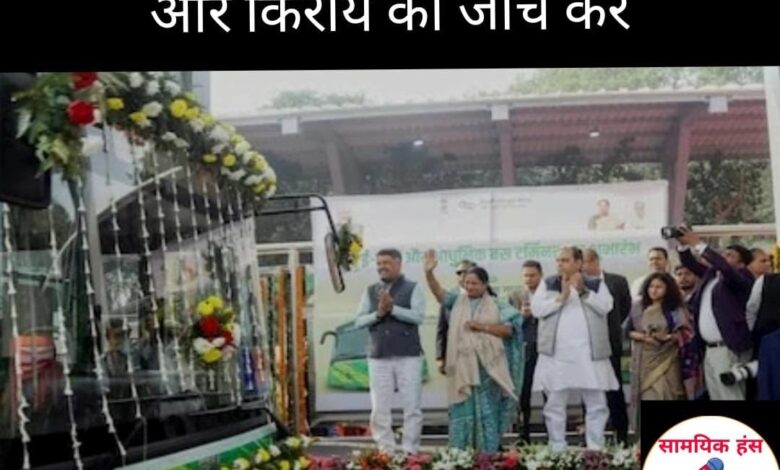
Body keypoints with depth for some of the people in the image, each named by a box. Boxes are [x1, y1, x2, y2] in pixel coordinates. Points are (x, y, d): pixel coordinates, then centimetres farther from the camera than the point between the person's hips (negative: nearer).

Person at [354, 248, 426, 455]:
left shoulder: (413, 288, 1)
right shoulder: (370, 291, 11)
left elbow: (418, 316, -12)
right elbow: (359, 321, 5)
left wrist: (392, 308, -19)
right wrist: (378, 314, -12)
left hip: (408, 356, -3)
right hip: (378, 357, 3)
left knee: (412, 406, 0)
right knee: (380, 409, 3)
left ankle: (410, 451, 7)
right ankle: (386, 451, 11)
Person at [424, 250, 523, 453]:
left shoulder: (497, 305, 5)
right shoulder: (458, 301, 9)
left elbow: (508, 329, -2)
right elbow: (439, 292, -6)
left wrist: (481, 326, -10)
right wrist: (429, 273, -22)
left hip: (486, 367, -1)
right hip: (462, 367, 1)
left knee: (487, 412, 3)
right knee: (461, 413, 4)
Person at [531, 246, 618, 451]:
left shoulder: (596, 284, 9)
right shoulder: (548, 284, 9)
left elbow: (606, 306, -7)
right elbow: (536, 308, -4)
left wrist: (583, 291, -14)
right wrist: (561, 297, -11)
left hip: (589, 353, 0)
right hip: (557, 353, 0)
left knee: (597, 403, 3)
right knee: (555, 404, 3)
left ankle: (596, 449, 13)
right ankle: (557, 450, 12)